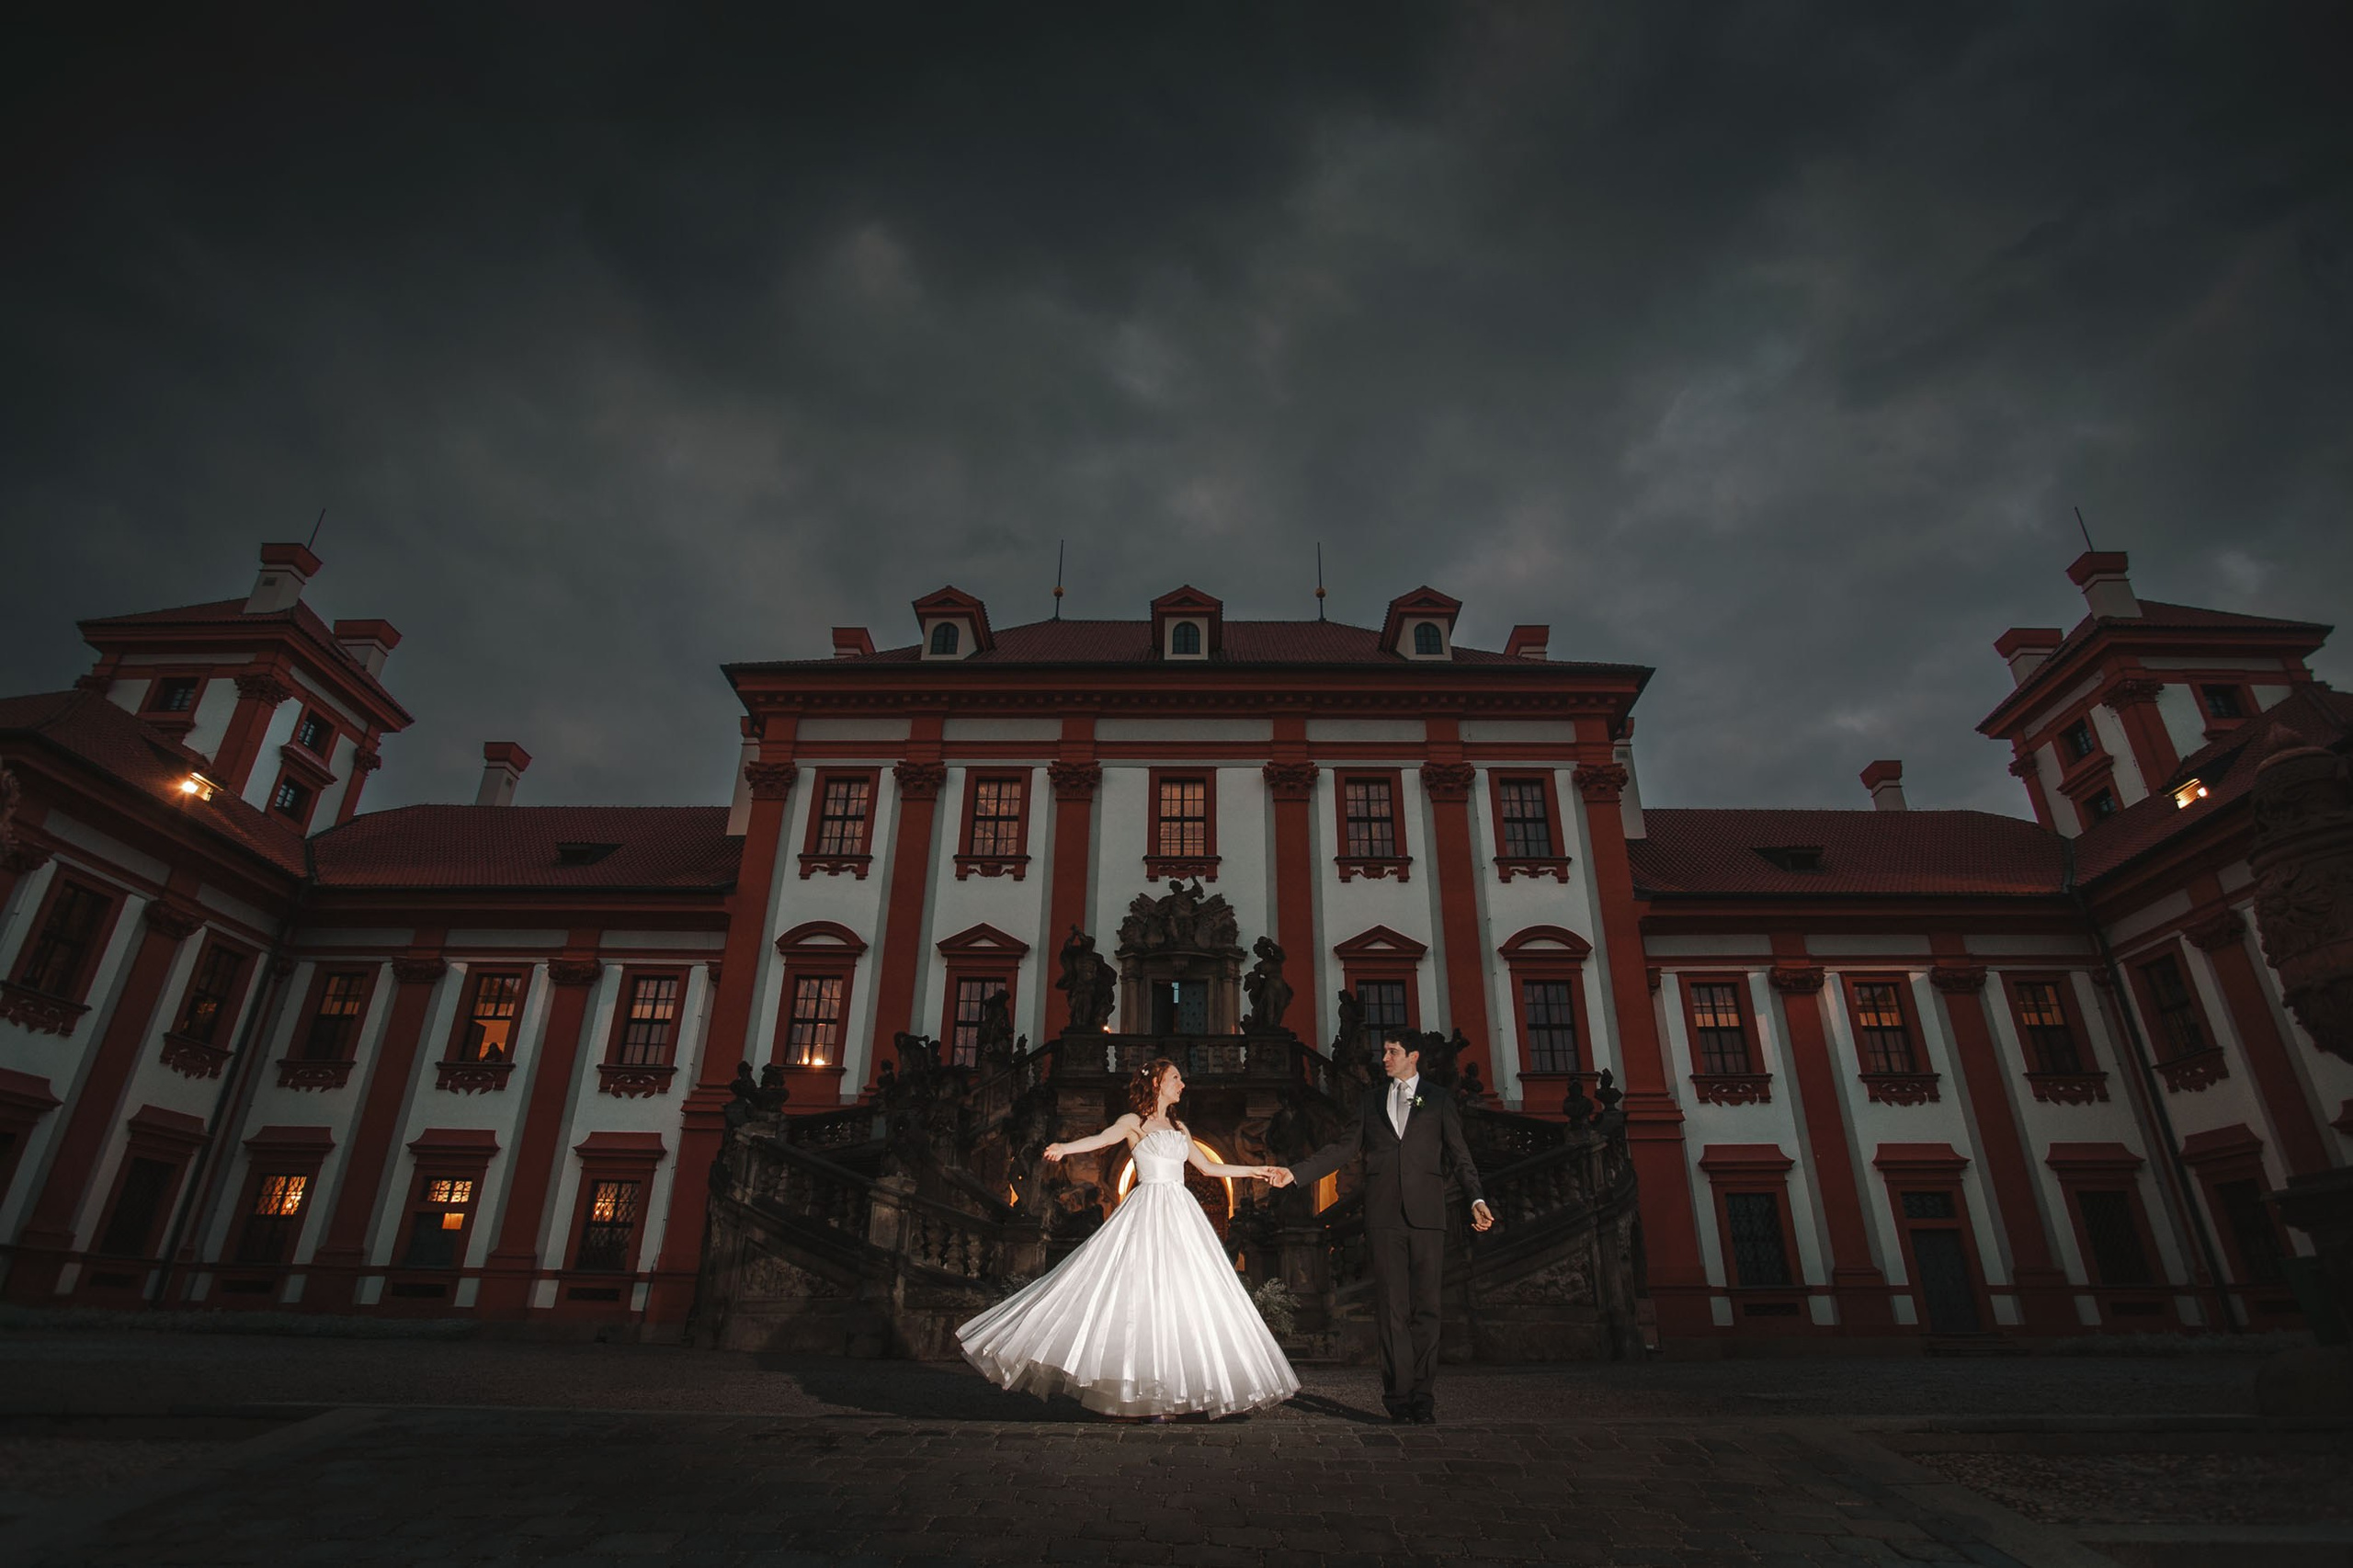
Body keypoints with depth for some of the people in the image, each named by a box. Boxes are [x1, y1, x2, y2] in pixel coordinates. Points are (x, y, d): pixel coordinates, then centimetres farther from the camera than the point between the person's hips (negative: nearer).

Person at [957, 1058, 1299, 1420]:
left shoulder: (1179, 1128, 20)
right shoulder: (1134, 1121, 2)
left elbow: (1207, 1167, 26)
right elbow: (1103, 1137, -17)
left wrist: (1254, 1170, 29)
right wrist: (1066, 1147, -38)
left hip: (1181, 1212, 6)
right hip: (1148, 1211, -6)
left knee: (1188, 1295, 0)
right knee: (1144, 1292, -11)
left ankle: (1187, 1387, 4)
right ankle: (1149, 1395, -6)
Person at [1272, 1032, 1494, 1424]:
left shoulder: (1439, 1100, 11)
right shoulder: (1372, 1100, 17)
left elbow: (1460, 1155, 7)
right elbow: (1344, 1147, 12)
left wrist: (1476, 1198, -8)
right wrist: (1296, 1172, 3)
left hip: (1426, 1214, -1)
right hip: (1384, 1215, 1)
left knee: (1425, 1307, 0)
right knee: (1391, 1307, 1)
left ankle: (1423, 1398, 8)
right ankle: (1399, 1397, 6)